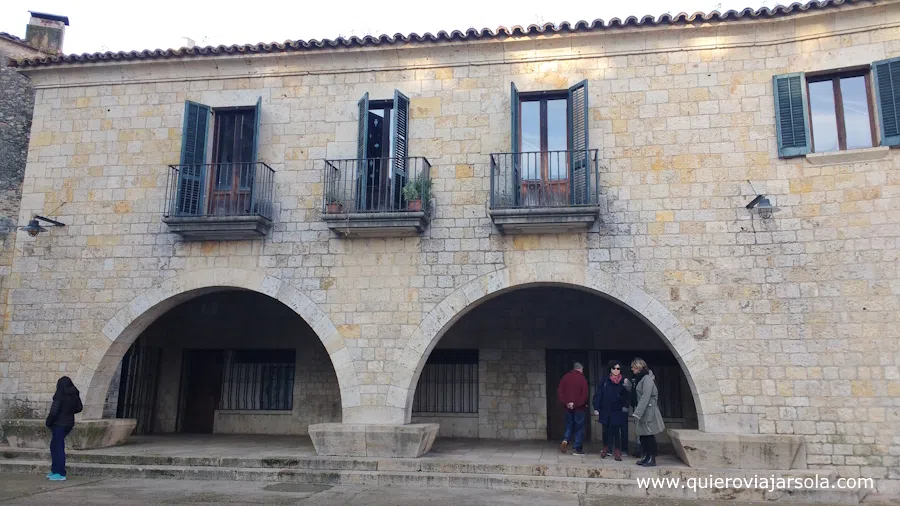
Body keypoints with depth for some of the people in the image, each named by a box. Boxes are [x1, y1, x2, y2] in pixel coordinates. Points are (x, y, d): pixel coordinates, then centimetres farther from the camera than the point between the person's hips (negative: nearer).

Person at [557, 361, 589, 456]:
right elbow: (584, 394, -17)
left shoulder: (565, 377, 4)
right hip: (579, 408, -4)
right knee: (579, 427, 6)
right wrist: (576, 403, -12)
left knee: (569, 426, 17)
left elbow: (559, 392, -1)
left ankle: (565, 440, -5)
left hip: (568, 407, 4)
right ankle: (577, 449, 7)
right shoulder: (582, 378, -9)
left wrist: (566, 402, -5)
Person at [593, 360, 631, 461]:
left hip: (618, 411, -1)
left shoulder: (624, 381, 1)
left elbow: (627, 396, -2)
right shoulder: (604, 381, 1)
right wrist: (596, 408, -6)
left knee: (617, 431, -1)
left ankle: (617, 450, 9)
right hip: (606, 411, 1)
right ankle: (606, 447, 30)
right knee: (606, 430, 11)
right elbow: (598, 395, 0)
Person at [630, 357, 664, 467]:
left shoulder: (647, 379, -14)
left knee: (649, 436, -3)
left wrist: (637, 413, -23)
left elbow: (645, 397, -21)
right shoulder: (639, 378, 14)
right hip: (642, 412, 9)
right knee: (643, 436, 11)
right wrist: (628, 386, 3)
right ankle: (647, 457, 19)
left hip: (648, 412, -9)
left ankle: (652, 459, 4)